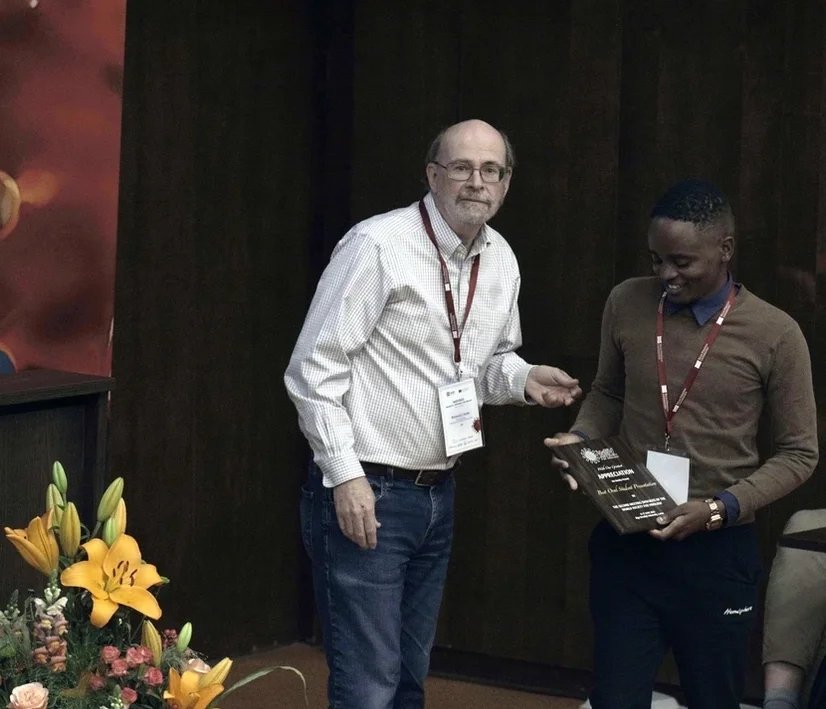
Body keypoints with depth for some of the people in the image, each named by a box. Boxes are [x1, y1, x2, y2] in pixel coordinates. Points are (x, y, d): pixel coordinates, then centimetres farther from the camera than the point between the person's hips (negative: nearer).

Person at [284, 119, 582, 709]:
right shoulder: (377, 246, -15)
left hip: (437, 494, 8)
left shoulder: (501, 261, 7)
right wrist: (345, 477, -19)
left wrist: (521, 378, -1)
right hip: (365, 492, -8)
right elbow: (313, 371, -15)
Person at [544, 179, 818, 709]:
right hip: (625, 543, 2)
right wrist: (581, 438, -4)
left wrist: (720, 508, -16)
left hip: (717, 552, -2)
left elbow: (799, 454, -3)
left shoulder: (774, 335, -9)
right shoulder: (626, 305, 1)